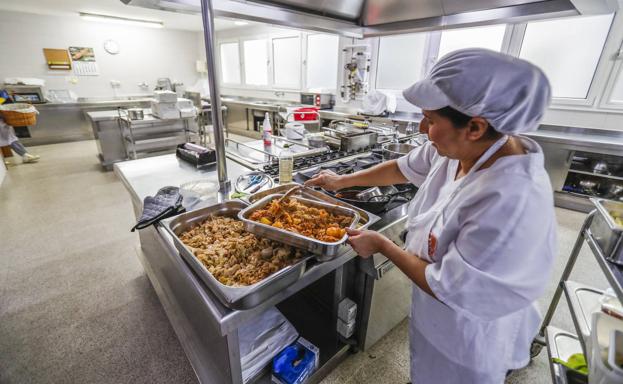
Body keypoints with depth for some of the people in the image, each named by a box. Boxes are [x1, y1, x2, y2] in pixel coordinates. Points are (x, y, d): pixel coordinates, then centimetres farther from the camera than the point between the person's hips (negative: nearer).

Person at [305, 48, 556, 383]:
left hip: (469, 343, -6)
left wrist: (382, 245, -21)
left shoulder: (512, 204, -40)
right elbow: (402, 168, 1)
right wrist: (342, 181, 6)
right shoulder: (456, 147, -16)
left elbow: (449, 289, -31)